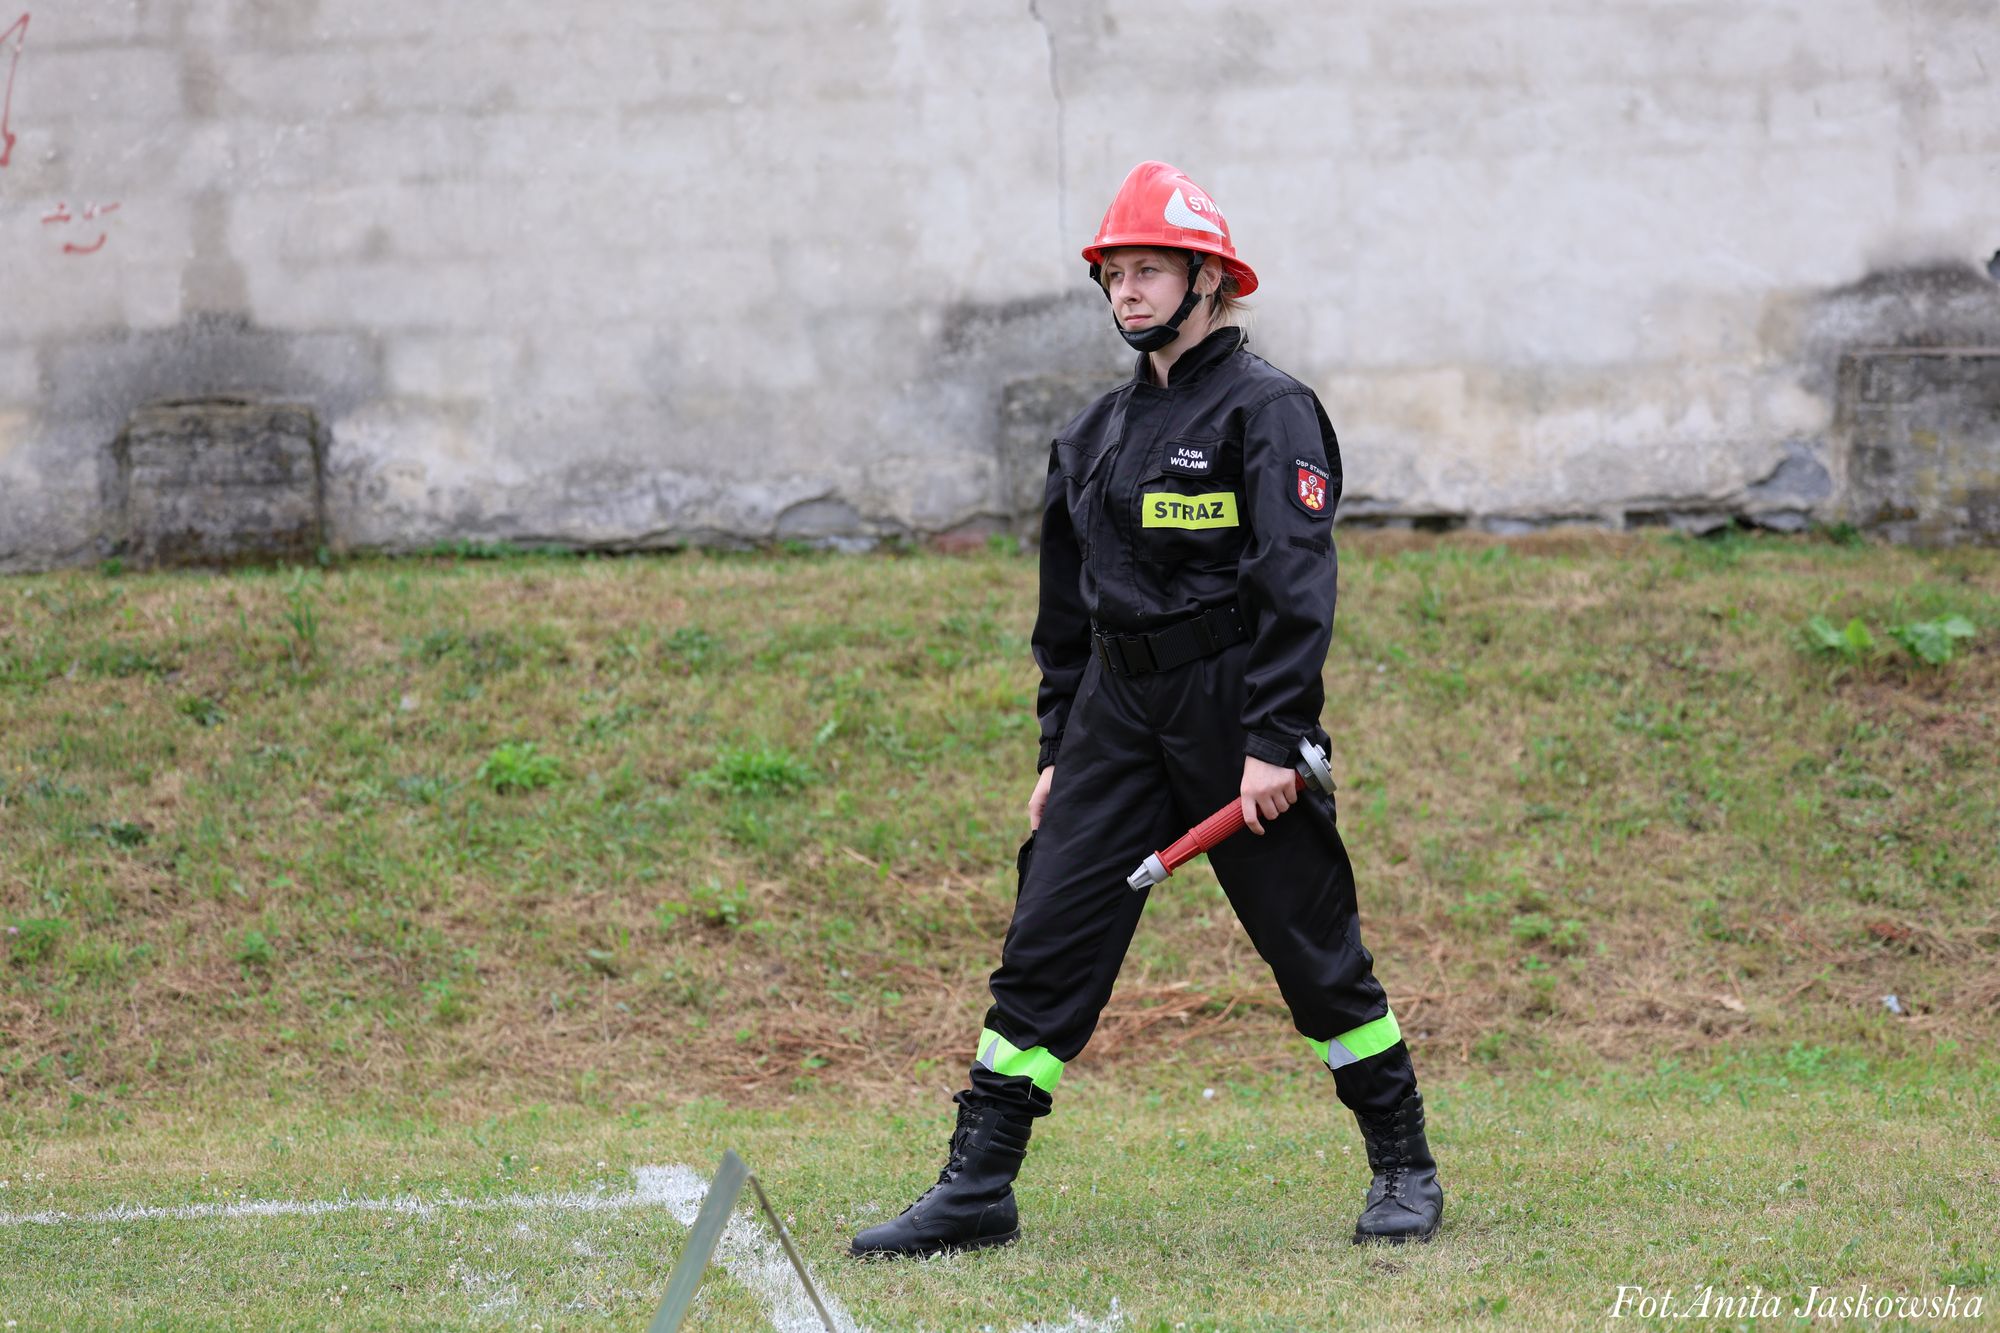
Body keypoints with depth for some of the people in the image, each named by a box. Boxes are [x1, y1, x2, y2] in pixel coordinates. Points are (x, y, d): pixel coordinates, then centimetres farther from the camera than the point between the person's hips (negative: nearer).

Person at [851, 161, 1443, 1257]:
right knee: (1044, 950, -1)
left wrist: (1273, 740, -20)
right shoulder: (1099, 431, 15)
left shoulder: (1266, 411, -7)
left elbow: (1296, 584, -14)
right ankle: (976, 1189, 0)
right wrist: (1059, 749, 17)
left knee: (1316, 950, 1)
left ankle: (1404, 1169, 15)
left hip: (1233, 713, -6)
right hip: (1114, 715, 6)